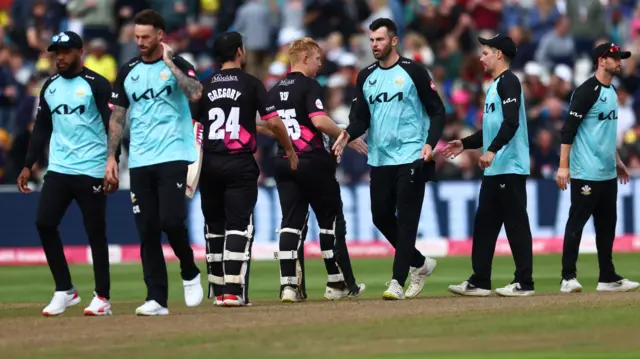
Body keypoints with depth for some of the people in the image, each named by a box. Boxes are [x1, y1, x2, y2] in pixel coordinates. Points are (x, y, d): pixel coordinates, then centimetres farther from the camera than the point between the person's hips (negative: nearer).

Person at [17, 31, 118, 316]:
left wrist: (113, 165, -20)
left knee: (95, 231, -2)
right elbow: (42, 129, 19)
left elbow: (113, 126, -10)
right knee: (44, 222, -6)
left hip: (91, 172, -5)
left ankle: (102, 297, 8)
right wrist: (28, 166, 13)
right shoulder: (50, 87, 13)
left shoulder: (96, 85, -5)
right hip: (58, 170, 5)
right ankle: (64, 290, 5)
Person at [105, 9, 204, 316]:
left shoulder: (177, 65, 1)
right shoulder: (128, 72, 13)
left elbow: (195, 94, -19)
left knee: (171, 220, -16)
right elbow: (117, 117, 14)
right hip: (139, 162, 4)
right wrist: (111, 157, 6)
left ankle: (190, 274, 10)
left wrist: (169, 63, -13)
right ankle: (156, 299, 3)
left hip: (173, 157, -4)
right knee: (147, 230, 1)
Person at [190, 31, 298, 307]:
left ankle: (217, 290, 15)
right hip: (241, 164, -3)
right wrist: (290, 150, 8)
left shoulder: (205, 86, 7)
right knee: (238, 226, -3)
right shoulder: (251, 83, -2)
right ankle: (234, 291, -12)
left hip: (209, 164, 3)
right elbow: (273, 122, -6)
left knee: (214, 227, 12)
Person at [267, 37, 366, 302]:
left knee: (291, 221, 2)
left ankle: (288, 285, -9)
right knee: (330, 220, 7)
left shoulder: (275, 91, 12)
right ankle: (336, 283, 12)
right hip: (313, 162, -6)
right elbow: (319, 121, -22)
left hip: (284, 163, 6)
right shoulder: (308, 86, -10)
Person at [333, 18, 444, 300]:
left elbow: (437, 111, -2)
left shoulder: (413, 72, -4)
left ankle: (398, 282, -8)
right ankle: (419, 263, 27)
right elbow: (361, 117, 11)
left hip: (411, 158, -6)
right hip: (379, 160, 6)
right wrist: (348, 134, -11)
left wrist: (430, 143, -16)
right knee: (381, 216, 8)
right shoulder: (366, 76, 11)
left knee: (406, 220, -7)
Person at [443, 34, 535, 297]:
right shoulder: (494, 86, 21)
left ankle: (524, 282, -4)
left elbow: (511, 122, -22)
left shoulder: (508, 82, -10)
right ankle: (479, 282, 14)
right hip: (494, 169, 10)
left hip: (510, 167, -10)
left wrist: (492, 150, -30)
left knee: (516, 224, -6)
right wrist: (465, 144, 21)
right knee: (484, 224, 10)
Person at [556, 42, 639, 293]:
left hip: (608, 173, 9)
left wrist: (617, 161, 27)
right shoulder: (587, 91, -13)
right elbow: (569, 129, -16)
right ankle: (568, 278, -3)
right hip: (586, 173, -9)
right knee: (576, 223, -5)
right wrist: (563, 166, -21)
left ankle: (608, 278, 15)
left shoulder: (611, 92, 15)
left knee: (607, 225, 11)